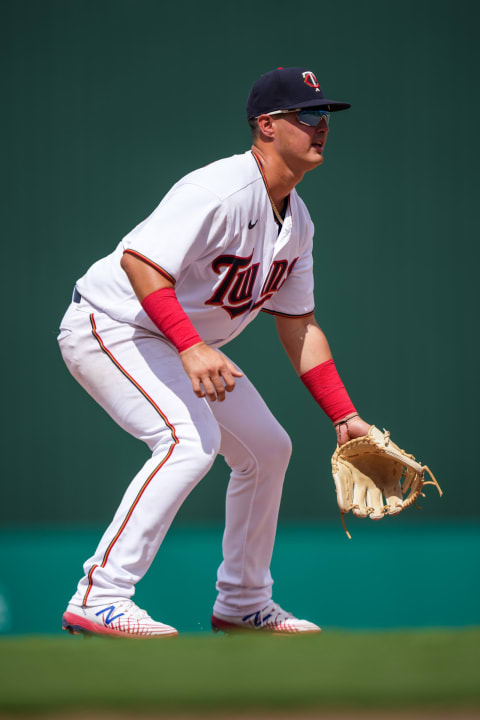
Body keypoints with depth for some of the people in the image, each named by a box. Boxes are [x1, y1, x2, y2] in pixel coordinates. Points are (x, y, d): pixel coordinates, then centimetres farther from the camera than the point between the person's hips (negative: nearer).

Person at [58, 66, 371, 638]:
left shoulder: (296, 220, 4)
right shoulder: (222, 191, -26)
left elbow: (298, 327, 10)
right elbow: (141, 263, -36)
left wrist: (343, 417, 5)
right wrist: (191, 348, -45)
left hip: (188, 345, 10)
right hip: (109, 325, -10)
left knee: (267, 448, 11)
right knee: (190, 438, -29)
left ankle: (243, 604, 25)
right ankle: (99, 599, -30)